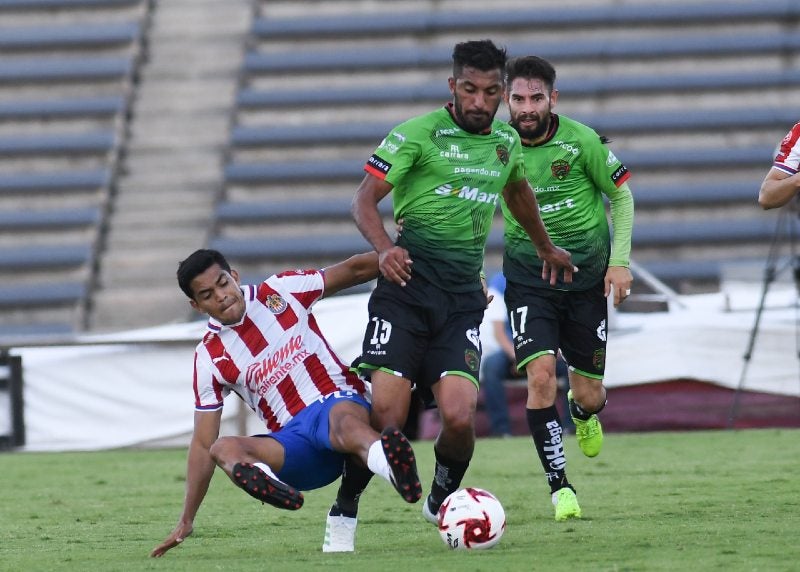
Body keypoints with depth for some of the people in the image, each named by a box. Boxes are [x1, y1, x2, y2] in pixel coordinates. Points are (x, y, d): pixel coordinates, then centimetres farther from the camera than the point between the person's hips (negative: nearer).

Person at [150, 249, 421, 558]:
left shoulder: (281, 291, 5)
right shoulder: (209, 357, 8)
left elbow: (354, 270, 12)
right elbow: (203, 444, 10)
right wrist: (186, 521, 7)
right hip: (293, 440, 3)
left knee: (343, 421, -39)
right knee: (223, 448, -27)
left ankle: (393, 465, -75)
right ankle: (267, 483, -62)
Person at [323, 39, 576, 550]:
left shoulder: (506, 143, 14)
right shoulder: (419, 133, -3)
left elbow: (518, 191, 36)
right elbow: (365, 198, -7)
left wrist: (547, 249, 50)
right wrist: (384, 248, -26)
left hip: (463, 296, 4)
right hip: (408, 283, -4)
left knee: (460, 416, -15)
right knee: (385, 416, -15)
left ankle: (442, 502, 15)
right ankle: (345, 509, 9)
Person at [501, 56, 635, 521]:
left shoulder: (582, 141, -12)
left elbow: (621, 195, 2)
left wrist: (621, 261, -4)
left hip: (587, 273, 0)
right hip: (528, 276, 0)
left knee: (589, 394, 4)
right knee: (541, 375, -20)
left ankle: (585, 413, 45)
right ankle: (560, 487, -9)